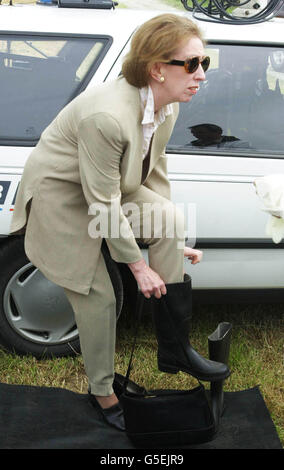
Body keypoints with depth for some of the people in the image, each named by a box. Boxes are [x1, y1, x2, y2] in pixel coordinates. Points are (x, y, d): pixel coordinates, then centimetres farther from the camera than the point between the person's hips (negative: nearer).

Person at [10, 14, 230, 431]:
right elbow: (103, 205, -28)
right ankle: (102, 394, 23)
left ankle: (173, 349, -6)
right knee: (98, 297, -3)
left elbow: (154, 173, 1)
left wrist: (174, 243, 2)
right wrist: (139, 267, -19)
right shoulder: (107, 115, -35)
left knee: (171, 217, -17)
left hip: (108, 185, 7)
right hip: (62, 197, -7)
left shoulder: (166, 106, -9)